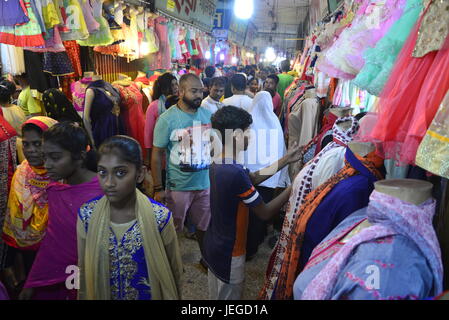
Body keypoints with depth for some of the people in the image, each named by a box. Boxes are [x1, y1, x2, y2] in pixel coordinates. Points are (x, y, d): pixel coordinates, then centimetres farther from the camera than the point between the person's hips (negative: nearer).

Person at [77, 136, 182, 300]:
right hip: (99, 294, 2)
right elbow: (83, 272, -4)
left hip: (149, 295, -1)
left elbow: (173, 272, -10)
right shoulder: (86, 216, -16)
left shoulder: (160, 218, -23)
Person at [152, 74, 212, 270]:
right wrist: (158, 188, -11)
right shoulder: (167, 119, -11)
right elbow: (157, 154, -10)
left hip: (206, 184, 4)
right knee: (172, 230, 15)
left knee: (205, 226, 19)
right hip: (178, 187, -3)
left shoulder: (208, 115, 1)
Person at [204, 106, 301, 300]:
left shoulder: (218, 164, -4)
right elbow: (265, 213, -22)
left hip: (213, 245, 8)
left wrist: (286, 160, 5)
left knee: (215, 295, 27)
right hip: (229, 252, -8)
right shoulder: (235, 173, -32)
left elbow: (254, 178, 6)